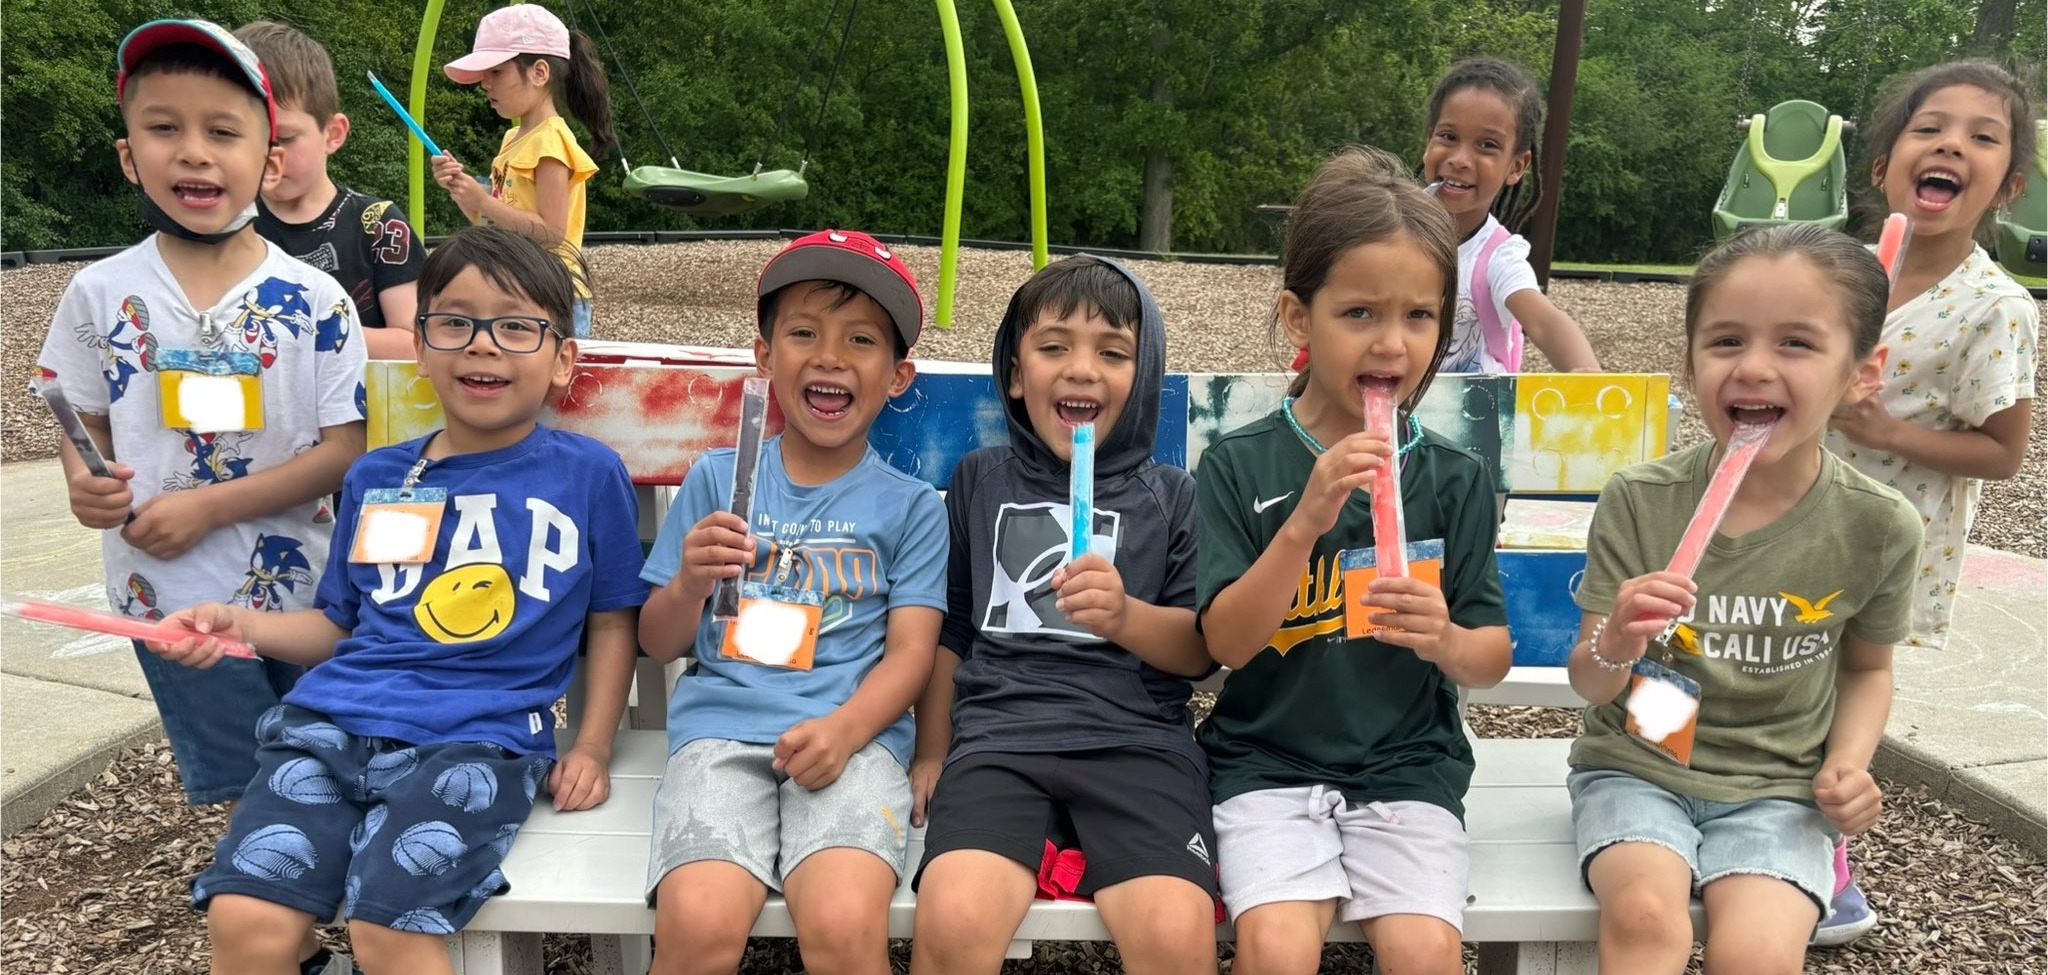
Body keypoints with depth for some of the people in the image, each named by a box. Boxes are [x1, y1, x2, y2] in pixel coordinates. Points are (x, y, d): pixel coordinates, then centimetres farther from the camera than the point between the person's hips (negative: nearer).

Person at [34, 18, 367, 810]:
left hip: (299, 590, 0)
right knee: (242, 798, 13)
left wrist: (209, 507, -18)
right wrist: (84, 481, -14)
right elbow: (84, 423, 8)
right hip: (169, 597, 1)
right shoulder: (101, 293, -3)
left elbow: (343, 449, -10)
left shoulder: (316, 301, -9)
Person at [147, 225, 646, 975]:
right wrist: (240, 625, 6)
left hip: (479, 740, -3)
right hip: (331, 723, 4)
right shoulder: (374, 479, 16)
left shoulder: (588, 474, 6)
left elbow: (612, 622, 11)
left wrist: (591, 747, 1)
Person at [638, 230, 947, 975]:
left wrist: (844, 729, -16)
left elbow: (911, 651, 3)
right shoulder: (716, 478, 14)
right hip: (720, 726, 1)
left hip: (854, 735, -1)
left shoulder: (910, 506, 12)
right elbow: (657, 643, 15)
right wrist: (689, 584, -8)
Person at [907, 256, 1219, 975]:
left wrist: (1125, 617, -11)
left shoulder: (1170, 495, 14)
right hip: (999, 735, 1)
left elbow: (1204, 649, 8)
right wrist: (931, 755, 18)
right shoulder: (980, 481, 18)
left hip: (1139, 738, 0)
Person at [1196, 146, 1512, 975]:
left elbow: (1493, 659, 5)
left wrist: (1447, 641, -19)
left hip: (1408, 767, 2)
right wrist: (1306, 522, -22)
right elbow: (1227, 642, -9)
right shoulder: (1239, 465, -2)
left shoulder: (1455, 478, 3)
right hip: (1267, 764, -1)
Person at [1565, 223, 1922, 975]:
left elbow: (1867, 667, 14)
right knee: (1645, 914, -29)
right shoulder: (1638, 502, -9)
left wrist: (1849, 761, -5)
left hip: (1776, 789, 1)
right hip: (1637, 767, -1)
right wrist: (1615, 644, -28)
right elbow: (1591, 684, -5)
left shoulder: (1878, 527, -6)